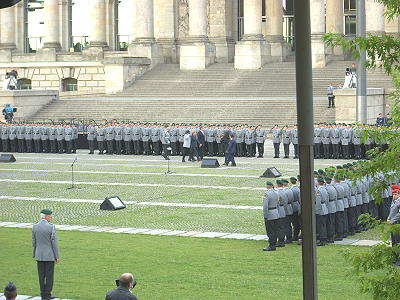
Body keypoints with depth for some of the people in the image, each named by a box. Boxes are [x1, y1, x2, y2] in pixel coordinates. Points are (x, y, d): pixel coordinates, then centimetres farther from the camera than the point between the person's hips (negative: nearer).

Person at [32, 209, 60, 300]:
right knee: (49, 275, 3)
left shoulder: (35, 227, 1)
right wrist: (57, 256, -5)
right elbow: (54, 242, -12)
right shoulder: (51, 227, -14)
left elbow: (34, 242, 7)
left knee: (41, 275, 10)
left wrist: (34, 255, 17)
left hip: (39, 255, 5)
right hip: (49, 255, -5)